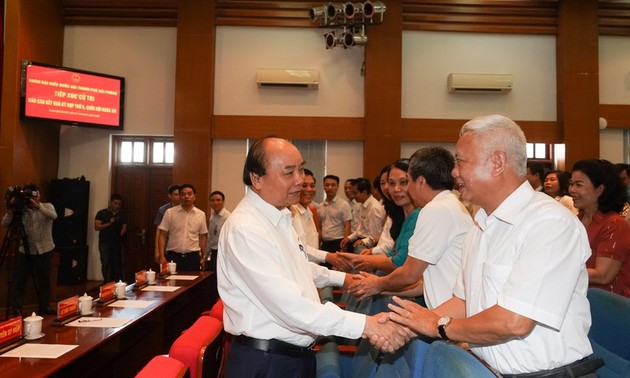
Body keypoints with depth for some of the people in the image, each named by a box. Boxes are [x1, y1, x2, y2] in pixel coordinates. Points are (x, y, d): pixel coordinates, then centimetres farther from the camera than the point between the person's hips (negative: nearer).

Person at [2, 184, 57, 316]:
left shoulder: (47, 206, -3)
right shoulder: (21, 210, 0)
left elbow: (54, 216, -24)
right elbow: (5, 224, -9)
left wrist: (38, 206, -33)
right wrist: (11, 210, -24)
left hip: (44, 251, -1)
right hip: (25, 251, 1)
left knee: (44, 280, 11)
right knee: (18, 281, -2)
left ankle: (44, 307, 24)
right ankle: (16, 310, 6)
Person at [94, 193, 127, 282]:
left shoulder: (122, 215, 11)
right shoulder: (102, 213, 3)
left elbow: (124, 228, 11)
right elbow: (96, 227, -3)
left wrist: (120, 235, -6)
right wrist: (109, 223, -15)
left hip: (117, 243, 2)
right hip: (104, 243, -2)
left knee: (117, 264, 0)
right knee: (106, 264, -4)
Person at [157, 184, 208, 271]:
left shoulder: (201, 214, 3)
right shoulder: (170, 212, -1)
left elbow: (202, 237, 9)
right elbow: (163, 235, 0)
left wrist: (202, 257, 8)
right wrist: (162, 256, -7)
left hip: (193, 257, 1)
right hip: (173, 256, -1)